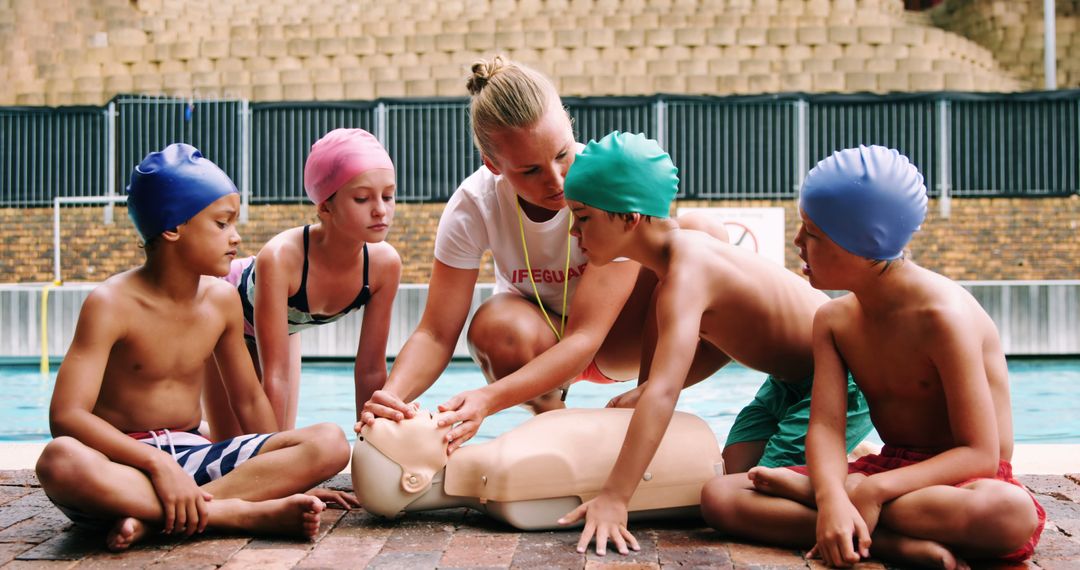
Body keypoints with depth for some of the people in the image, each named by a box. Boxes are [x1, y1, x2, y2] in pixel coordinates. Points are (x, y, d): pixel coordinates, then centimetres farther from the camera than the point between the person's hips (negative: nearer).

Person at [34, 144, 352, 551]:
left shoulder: (222, 299, 6)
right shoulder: (112, 303, -10)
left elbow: (250, 400, 15)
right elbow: (66, 416, -20)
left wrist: (286, 477, 9)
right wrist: (157, 463, -30)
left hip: (190, 456, 5)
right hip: (125, 463, -5)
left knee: (330, 443, -15)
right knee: (61, 460, -40)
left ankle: (152, 517, -26)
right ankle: (244, 513, -33)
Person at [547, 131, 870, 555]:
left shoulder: (686, 274, -31)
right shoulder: (682, 250, -2)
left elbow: (663, 392, -41)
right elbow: (722, 343, 8)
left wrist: (614, 498, -44)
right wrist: (637, 397, -2)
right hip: (787, 381, 9)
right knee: (728, 477, 8)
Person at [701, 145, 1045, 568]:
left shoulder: (943, 315, -19)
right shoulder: (833, 320, 2)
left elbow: (980, 455, -21)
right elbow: (825, 427, -11)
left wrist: (874, 490, -32)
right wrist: (831, 498, -34)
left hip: (959, 480, -5)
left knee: (1012, 512, -43)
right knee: (720, 496, -13)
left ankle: (798, 488, -25)